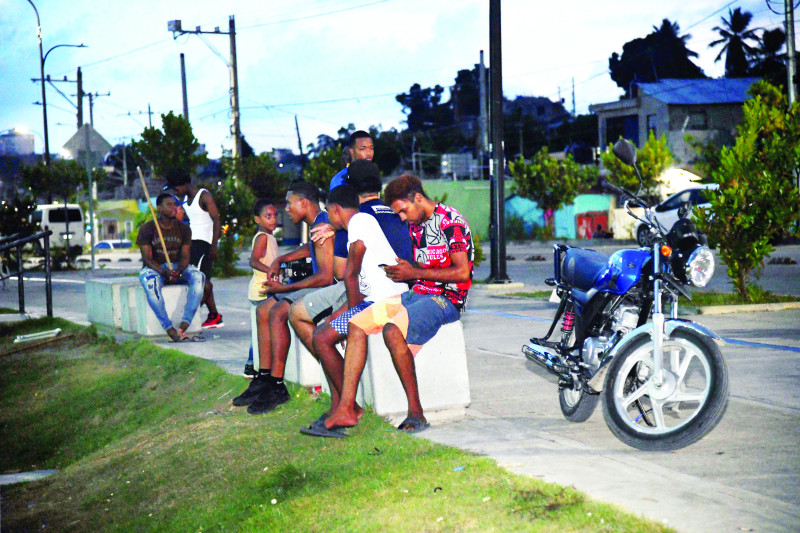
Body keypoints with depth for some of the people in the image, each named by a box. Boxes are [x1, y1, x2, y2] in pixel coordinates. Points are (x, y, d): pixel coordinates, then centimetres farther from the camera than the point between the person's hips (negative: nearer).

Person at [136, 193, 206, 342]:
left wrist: (179, 271, -26)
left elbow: (185, 256, -3)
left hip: (177, 267, 3)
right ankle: (169, 329, -42)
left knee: (198, 277, -28)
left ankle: (184, 324, -38)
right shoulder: (147, 229, -6)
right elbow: (147, 258, -12)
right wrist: (164, 272, -30)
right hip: (153, 268, -3)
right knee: (150, 284, -39)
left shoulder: (183, 229, 3)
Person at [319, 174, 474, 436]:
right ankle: (346, 408, -10)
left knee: (393, 330, -34)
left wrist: (414, 272, -15)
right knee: (357, 324, -5)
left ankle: (416, 412, -28)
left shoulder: (450, 221, -11)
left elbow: (462, 272, -17)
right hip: (418, 294, 9)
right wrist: (401, 271, 7)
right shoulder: (415, 225, 16)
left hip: (446, 299, -9)